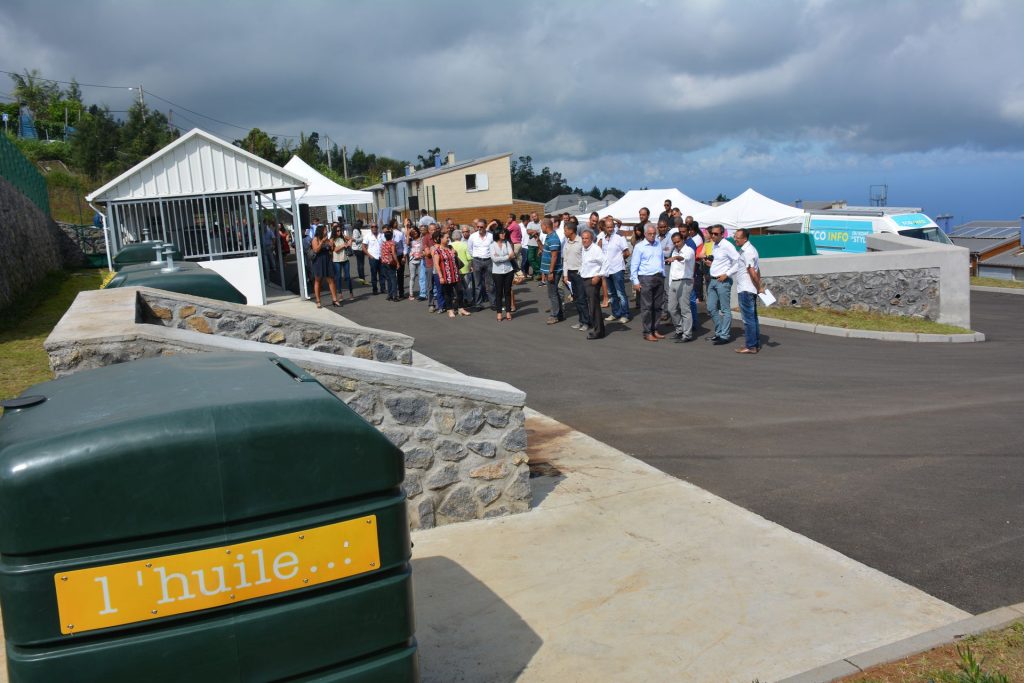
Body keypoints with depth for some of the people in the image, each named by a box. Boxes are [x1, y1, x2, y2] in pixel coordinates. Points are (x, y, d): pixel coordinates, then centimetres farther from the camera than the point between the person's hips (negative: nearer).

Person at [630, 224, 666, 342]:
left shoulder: (659, 244, 12)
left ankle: (655, 330, 16)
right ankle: (647, 332, -1)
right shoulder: (639, 247, -3)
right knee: (647, 306, -5)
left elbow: (662, 261, 19)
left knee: (657, 306, 8)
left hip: (659, 278, 5)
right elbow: (634, 265, -4)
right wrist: (635, 281, -9)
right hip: (646, 279, -5)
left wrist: (663, 276, 13)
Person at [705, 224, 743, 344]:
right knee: (711, 308, 11)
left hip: (723, 281, -9)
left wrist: (726, 274, -15)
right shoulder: (715, 246, 13)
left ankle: (725, 336, 3)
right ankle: (719, 332, 23)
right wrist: (711, 263, 7)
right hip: (713, 280, 9)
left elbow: (739, 262, -15)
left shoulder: (727, 246, -11)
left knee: (725, 309, -2)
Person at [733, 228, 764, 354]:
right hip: (750, 289, 10)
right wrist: (759, 285, 14)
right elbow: (757, 270, 18)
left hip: (745, 290, -10)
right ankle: (756, 344, 20)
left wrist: (759, 287, -14)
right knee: (753, 317, 14)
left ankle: (750, 346, -1)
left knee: (748, 318, -5)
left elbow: (752, 272, -21)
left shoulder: (747, 252, -17)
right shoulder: (750, 249, 15)